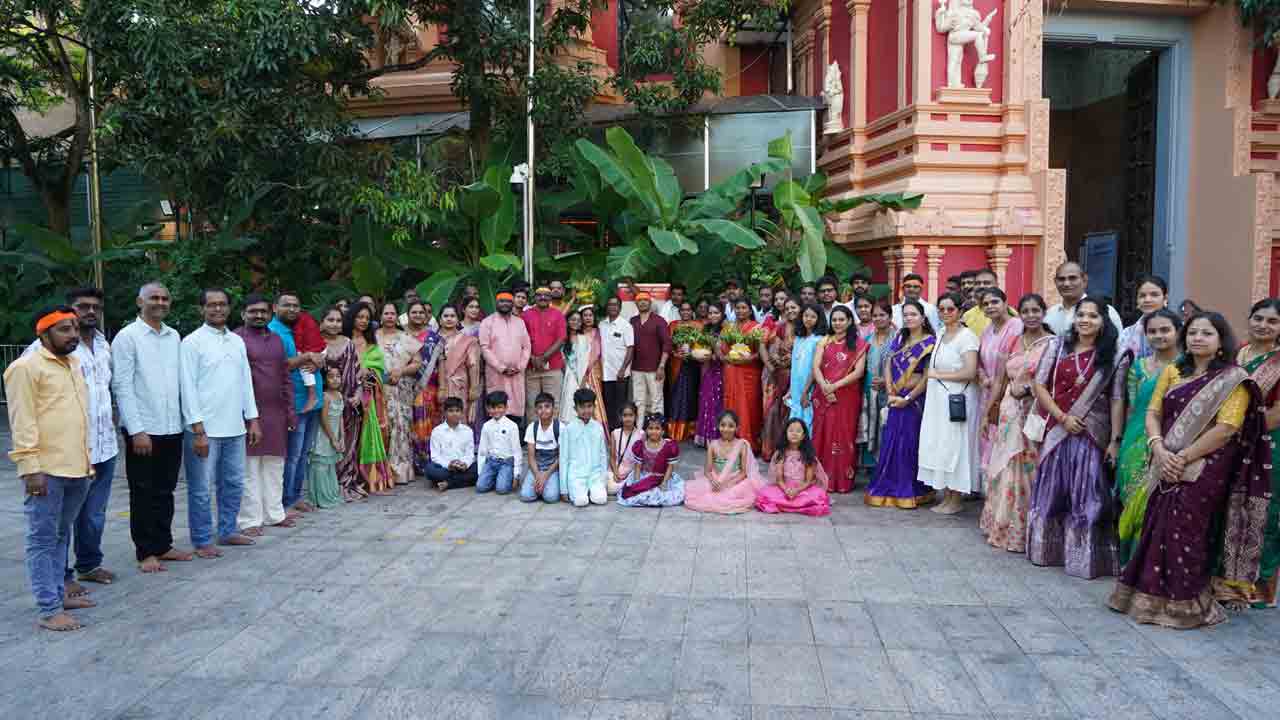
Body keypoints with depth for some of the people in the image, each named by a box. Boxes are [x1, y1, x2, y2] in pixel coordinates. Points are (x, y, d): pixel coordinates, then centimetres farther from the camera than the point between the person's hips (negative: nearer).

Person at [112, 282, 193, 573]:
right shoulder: (127, 336, -6)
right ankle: (146, 552, 14)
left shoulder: (174, 336, 10)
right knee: (143, 493, 5)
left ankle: (163, 545, 24)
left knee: (165, 491, 13)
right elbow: (122, 386, -10)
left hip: (172, 428, 5)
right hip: (143, 429, -5)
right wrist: (137, 430, -15)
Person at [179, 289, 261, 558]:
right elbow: (188, 387, -11)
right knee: (201, 489, 2)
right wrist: (198, 430, -15)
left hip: (235, 427, 6)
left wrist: (252, 420, 10)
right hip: (205, 429, -6)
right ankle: (202, 541, 13)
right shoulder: (192, 342, -7)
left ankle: (227, 531, 28)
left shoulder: (237, 341, 11)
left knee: (234, 483, 14)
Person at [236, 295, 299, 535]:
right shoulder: (236, 339, -5)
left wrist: (291, 410, 12)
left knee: (275, 467, 12)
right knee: (249, 469, 0)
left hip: (276, 413, 6)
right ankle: (249, 520, 7)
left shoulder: (277, 339, 15)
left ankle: (274, 513, 22)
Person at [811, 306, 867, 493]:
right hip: (824, 396, 2)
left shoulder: (859, 344, 3)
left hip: (847, 397, -2)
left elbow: (859, 371, -7)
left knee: (844, 436, 0)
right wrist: (825, 387, -16)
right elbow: (815, 367, 0)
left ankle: (843, 480, 6)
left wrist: (835, 385, -15)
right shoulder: (824, 341, 10)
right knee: (823, 435, 2)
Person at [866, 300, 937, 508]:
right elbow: (888, 367, 9)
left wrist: (907, 398, -14)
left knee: (911, 443, -1)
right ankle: (889, 489, 16)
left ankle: (911, 492, 9)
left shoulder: (929, 343, -7)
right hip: (896, 398, 6)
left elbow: (928, 377, -12)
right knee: (891, 442, 6)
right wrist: (890, 393, -3)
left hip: (915, 399, -6)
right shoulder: (899, 339, 11)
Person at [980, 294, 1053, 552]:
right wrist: (989, 413, 11)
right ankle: (1003, 528, 21)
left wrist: (1027, 389, -17)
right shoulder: (1014, 341, 11)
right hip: (1009, 413, 5)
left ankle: (1025, 532, 11)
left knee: (1027, 472, 0)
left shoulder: (1051, 343, -5)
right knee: (1005, 471, 9)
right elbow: (1001, 379, 14)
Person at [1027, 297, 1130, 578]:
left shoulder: (1114, 356, 0)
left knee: (1087, 495, 0)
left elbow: (1117, 401, -3)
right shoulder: (1058, 347, 4)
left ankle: (1084, 556, 12)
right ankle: (1048, 549, 24)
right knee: (1052, 490, 10)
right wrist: (1062, 417, -9)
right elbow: (1040, 385, 1)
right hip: (1057, 429, 2)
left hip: (1092, 434, -2)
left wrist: (1115, 440, -8)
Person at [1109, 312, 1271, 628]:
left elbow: (1226, 428, -15)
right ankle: (1151, 595, 19)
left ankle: (1185, 605, 11)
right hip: (1166, 467, 5)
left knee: (1187, 533, -3)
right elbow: (1153, 413, 6)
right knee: (1158, 529, 7)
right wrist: (1159, 449, -12)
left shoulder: (1234, 379, -6)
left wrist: (1184, 457, -16)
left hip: (1204, 469, -5)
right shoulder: (1172, 372, 11)